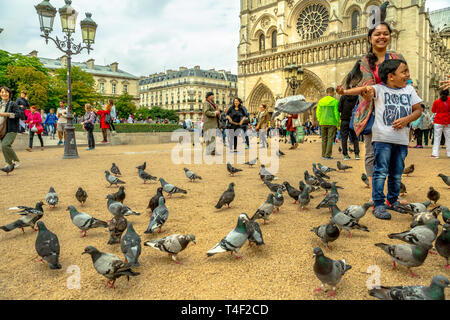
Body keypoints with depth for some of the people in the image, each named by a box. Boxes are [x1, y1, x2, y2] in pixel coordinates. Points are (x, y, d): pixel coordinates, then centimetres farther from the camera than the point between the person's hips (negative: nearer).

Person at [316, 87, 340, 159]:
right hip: (332, 123, -4)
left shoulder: (320, 101, 7)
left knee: (324, 139, 11)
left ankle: (323, 155, 13)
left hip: (323, 123, 4)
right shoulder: (335, 101, -4)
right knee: (330, 139, 0)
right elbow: (336, 113, -7)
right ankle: (328, 155, -3)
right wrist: (338, 123, 0)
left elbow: (318, 112, 6)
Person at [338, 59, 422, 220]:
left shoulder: (409, 89, 14)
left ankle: (393, 201, 29)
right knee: (381, 171, -6)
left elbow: (418, 110, 15)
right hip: (382, 137, -5)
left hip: (402, 139, 5)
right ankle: (379, 204, 0)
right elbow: (367, 90, -19)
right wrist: (346, 92, -39)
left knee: (397, 173, 13)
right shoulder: (379, 89, -1)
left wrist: (407, 119, -6)